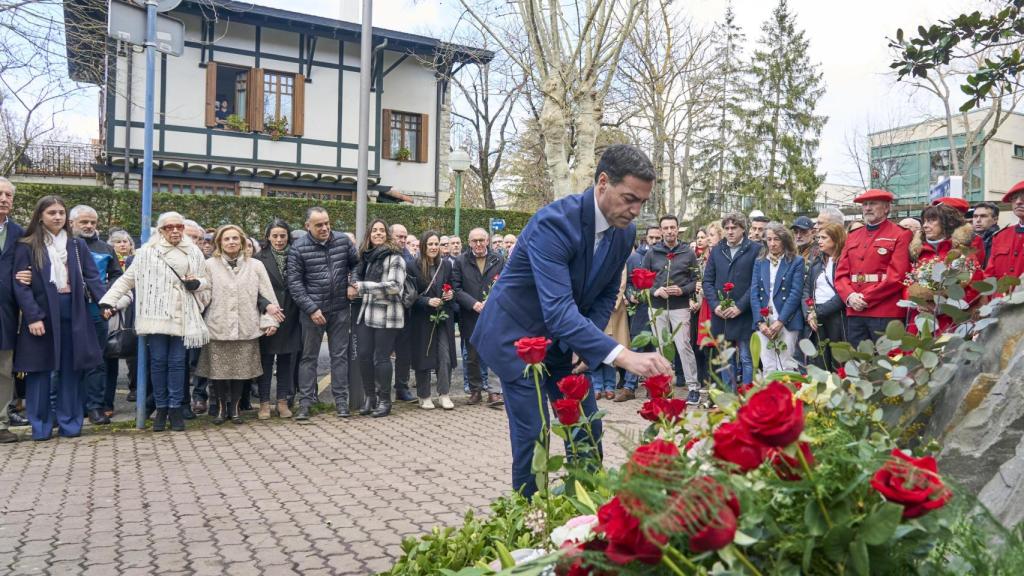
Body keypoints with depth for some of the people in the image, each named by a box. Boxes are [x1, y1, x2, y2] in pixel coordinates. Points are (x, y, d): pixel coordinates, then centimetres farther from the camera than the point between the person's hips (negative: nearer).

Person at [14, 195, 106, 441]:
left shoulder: (78, 245, 12)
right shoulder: (26, 246, 2)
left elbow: (92, 277, 6)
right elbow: (21, 285, -4)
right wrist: (32, 316, -15)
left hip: (73, 313, 3)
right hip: (42, 313, -2)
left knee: (71, 369, 5)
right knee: (40, 369, 3)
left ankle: (70, 423, 13)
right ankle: (41, 425, 12)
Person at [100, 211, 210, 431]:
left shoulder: (194, 253, 9)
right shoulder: (147, 252, 3)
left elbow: (205, 281, 17)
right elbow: (127, 279, 5)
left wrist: (196, 283, -5)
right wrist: (108, 301, -3)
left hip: (182, 317, 1)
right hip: (156, 315, -1)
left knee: (177, 362, 3)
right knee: (158, 361, 3)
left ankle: (175, 408, 12)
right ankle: (161, 408, 14)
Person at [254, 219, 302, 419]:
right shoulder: (260, 258, -2)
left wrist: (300, 312, -4)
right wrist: (267, 305, -21)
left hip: (290, 317, 2)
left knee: (287, 359, 8)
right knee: (266, 360, 4)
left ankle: (283, 401, 17)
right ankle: (264, 402, 13)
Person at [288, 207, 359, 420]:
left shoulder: (343, 240, 0)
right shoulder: (298, 248, -8)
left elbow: (356, 265, 13)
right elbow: (294, 283, -9)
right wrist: (312, 309, -14)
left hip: (340, 309, 2)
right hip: (312, 310, -2)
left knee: (340, 355, 8)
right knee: (309, 357, 6)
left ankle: (341, 399, 16)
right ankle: (305, 401, 14)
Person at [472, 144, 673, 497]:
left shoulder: (625, 232, -7)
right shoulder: (553, 222, -31)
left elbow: (606, 295, 6)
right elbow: (558, 310, -40)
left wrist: (587, 345, -9)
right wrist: (622, 356, -48)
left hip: (565, 339, 7)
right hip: (517, 335, -6)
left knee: (587, 428, 8)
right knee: (533, 434, -8)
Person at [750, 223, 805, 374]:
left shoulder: (796, 262, 4)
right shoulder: (760, 263, 14)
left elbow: (796, 293, -5)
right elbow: (754, 293, 7)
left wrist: (780, 321, -13)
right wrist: (760, 322, -6)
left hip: (787, 321, -3)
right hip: (764, 322, 3)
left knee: (787, 367, -5)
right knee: (768, 367, 2)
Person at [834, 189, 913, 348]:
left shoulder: (900, 235, -1)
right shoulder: (852, 237, 17)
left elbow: (898, 276, -11)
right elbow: (841, 273, 11)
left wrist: (866, 298, -13)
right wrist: (850, 296, -8)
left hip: (885, 314, -5)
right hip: (854, 312, 5)